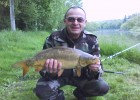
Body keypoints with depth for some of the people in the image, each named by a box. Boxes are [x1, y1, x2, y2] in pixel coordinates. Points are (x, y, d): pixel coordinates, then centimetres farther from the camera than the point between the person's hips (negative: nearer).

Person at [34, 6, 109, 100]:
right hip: (59, 75, -1)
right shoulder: (53, 39, -19)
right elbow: (44, 69, -18)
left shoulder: (92, 40, -13)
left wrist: (94, 70, -38)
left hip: (81, 76, 2)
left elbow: (98, 67, -12)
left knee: (103, 87, -20)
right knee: (42, 90, -29)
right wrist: (50, 71, -44)